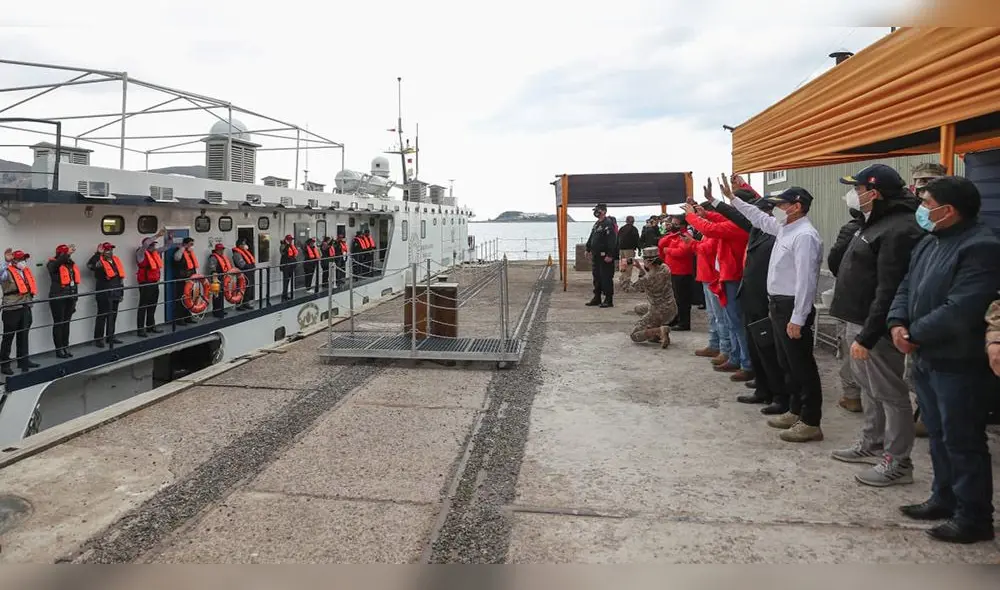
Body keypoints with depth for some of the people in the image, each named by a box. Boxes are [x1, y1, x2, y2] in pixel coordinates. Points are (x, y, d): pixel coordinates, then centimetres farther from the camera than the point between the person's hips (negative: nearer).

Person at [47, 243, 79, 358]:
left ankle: (66, 347, 19)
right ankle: (59, 350, 2)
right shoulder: (53, 264, -5)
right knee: (58, 324, -2)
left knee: (66, 323, 12)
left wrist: (75, 298, 18)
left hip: (69, 297, 6)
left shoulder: (71, 264, 12)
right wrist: (67, 254, -42)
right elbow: (58, 263, -33)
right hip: (58, 298, -6)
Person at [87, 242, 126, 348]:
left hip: (115, 293, 7)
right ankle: (98, 339, 4)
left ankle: (110, 336, 26)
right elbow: (90, 265, -32)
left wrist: (121, 292, 17)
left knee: (113, 316, 14)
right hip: (104, 294, -7)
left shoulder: (116, 260, 12)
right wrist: (98, 253, -32)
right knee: (102, 316, -3)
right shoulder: (100, 262, -8)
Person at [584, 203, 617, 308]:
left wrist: (610, 255, -24)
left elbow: (612, 240, -21)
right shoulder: (596, 224, 16)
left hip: (605, 256, -9)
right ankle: (597, 298, 23)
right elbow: (591, 238, 25)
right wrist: (588, 249, 20)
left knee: (606, 278, -5)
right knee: (596, 277, 14)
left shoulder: (608, 224, -14)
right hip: (596, 255, 10)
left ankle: (609, 300, 1)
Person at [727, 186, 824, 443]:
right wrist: (733, 199, 30)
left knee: (802, 365, -3)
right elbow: (758, 217, 31)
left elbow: (805, 280, -23)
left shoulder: (805, 235, -19)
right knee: (787, 363, 17)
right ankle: (796, 411, 29)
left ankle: (811, 422, 6)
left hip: (793, 307, -10)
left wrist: (797, 319, -25)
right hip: (778, 305, 10)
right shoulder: (784, 228, 11)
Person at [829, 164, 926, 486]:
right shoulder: (876, 221, 14)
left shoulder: (899, 230, -21)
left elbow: (889, 291, -25)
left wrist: (867, 336, -25)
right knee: (869, 387, 20)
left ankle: (898, 462, 13)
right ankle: (872, 444, 35)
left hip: (875, 327, -11)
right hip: (859, 320, 11)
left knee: (889, 393, 1)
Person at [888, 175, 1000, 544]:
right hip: (927, 358, 9)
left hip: (960, 364, -9)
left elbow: (959, 310, -26)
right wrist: (898, 323, -5)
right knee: (938, 435, 19)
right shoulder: (929, 242, 12)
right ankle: (944, 498, 34)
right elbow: (907, 287, 13)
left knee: (963, 440, 2)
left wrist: (915, 334, -15)